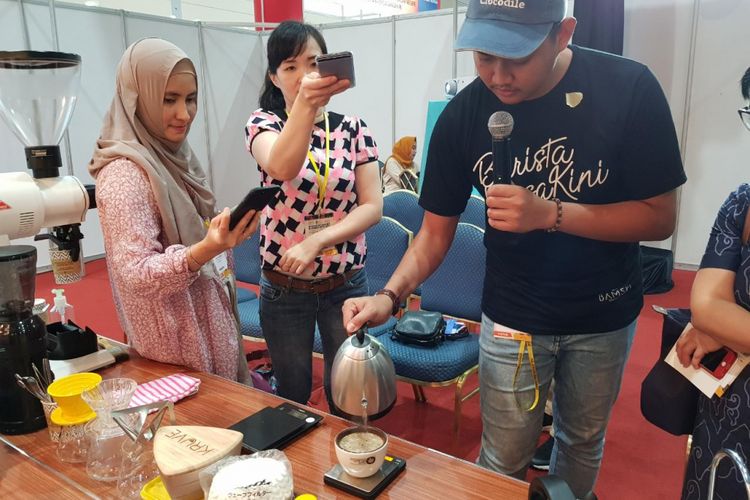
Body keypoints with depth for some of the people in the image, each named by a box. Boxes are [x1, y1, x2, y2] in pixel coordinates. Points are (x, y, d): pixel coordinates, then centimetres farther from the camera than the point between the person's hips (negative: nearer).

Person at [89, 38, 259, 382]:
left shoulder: (172, 155, 4)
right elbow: (136, 275, -28)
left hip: (205, 319, 8)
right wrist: (208, 249, -40)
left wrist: (222, 230, 3)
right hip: (176, 337, -8)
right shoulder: (125, 172, -22)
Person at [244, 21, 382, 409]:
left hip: (346, 284, 1)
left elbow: (373, 207, -7)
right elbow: (281, 167, -31)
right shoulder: (264, 123, -7)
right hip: (284, 288, -1)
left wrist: (315, 241, -20)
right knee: (292, 396, 18)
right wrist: (305, 103, -48)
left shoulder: (353, 128, -1)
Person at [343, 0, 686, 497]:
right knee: (504, 460, 10)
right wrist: (389, 295, -25)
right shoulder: (462, 116, -15)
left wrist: (550, 213, -29)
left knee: (583, 439, 23)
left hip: (604, 315, 1)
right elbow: (436, 231, -8)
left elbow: (660, 217, -15)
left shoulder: (629, 87, -18)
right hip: (512, 316, 0)